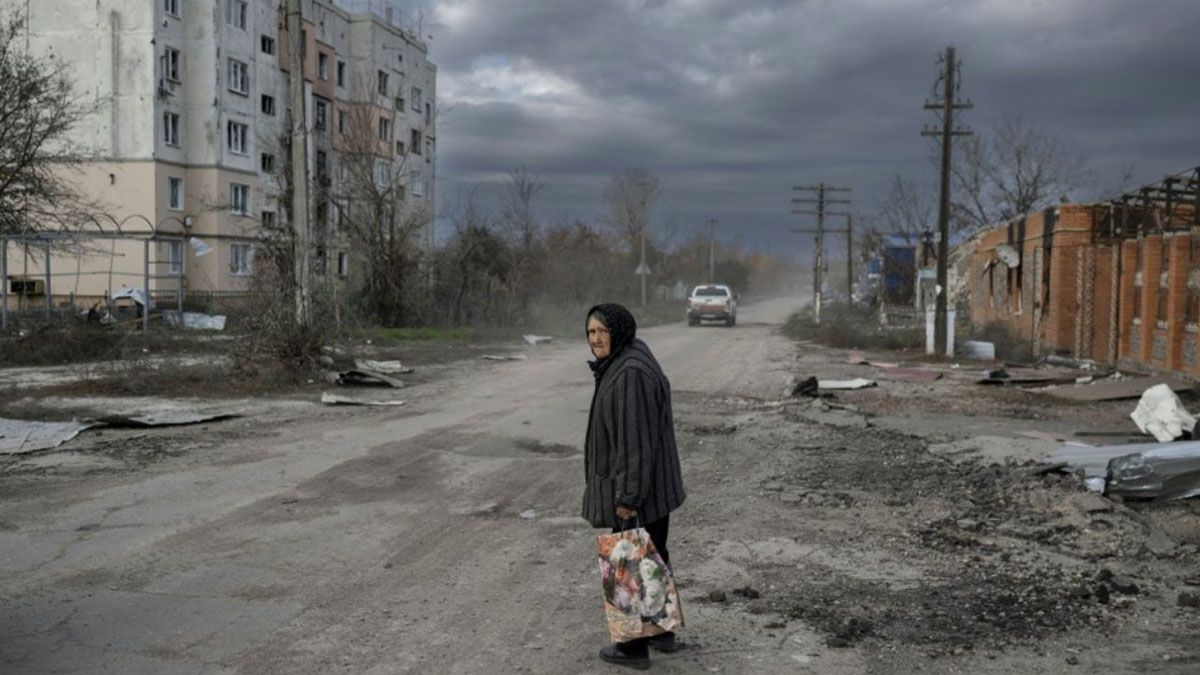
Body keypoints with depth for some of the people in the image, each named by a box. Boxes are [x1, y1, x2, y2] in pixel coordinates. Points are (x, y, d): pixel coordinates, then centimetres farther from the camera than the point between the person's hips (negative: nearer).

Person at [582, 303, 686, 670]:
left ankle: (635, 646, 13)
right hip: (651, 485, 10)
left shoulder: (631, 374, -24)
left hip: (636, 487, -10)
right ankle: (662, 631, 31)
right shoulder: (621, 365, 8)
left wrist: (627, 496, -24)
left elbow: (637, 437, -26)